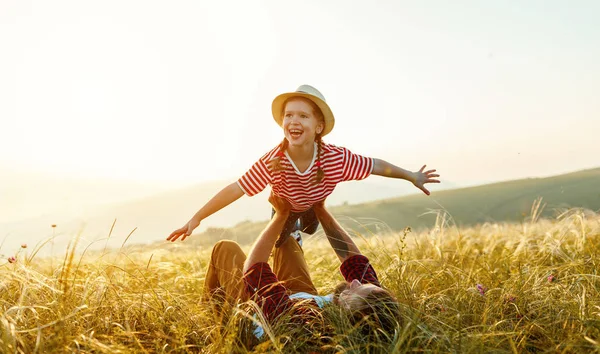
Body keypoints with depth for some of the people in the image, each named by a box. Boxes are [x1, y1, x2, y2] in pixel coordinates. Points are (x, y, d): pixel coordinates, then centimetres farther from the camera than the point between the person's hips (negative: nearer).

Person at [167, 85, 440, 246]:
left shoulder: (336, 158, -42)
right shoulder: (272, 162, -45)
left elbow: (375, 165, -28)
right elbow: (235, 189, -41)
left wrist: (412, 176, -15)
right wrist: (196, 219, -41)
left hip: (315, 206, 2)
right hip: (285, 208, -2)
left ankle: (296, 235, 63)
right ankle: (290, 236, 47)